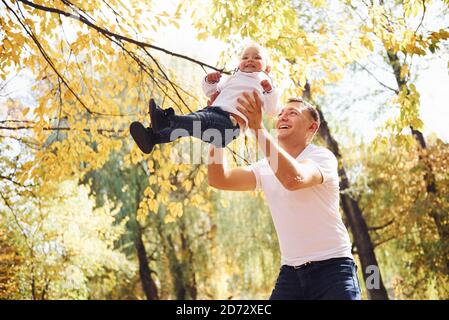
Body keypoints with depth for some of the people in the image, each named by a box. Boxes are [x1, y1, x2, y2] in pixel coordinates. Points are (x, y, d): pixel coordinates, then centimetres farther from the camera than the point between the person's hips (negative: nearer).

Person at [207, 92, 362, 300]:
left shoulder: (322, 157, -9)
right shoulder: (265, 168, 8)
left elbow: (294, 179, -32)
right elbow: (219, 179, -3)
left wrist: (257, 127, -37)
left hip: (331, 266, -5)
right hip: (290, 271, 5)